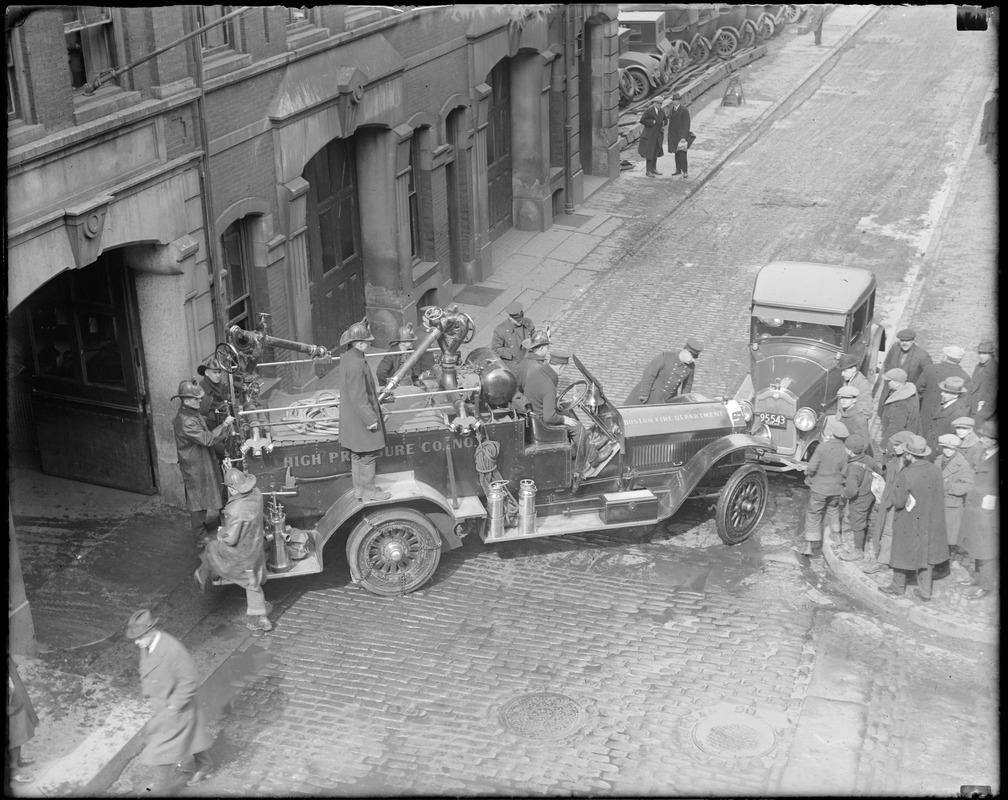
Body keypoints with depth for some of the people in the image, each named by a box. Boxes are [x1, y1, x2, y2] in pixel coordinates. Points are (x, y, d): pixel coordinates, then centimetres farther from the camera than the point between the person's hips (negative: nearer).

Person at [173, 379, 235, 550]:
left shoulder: (192, 412, 2)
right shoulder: (186, 422, -30)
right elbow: (207, 439, -31)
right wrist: (224, 425, -27)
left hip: (202, 462, 10)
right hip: (195, 467, -10)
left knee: (203, 499, 24)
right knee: (198, 502, 4)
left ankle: (201, 528, 41)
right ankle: (200, 539, 16)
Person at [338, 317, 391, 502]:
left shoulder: (346, 358, 6)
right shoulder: (356, 364, -26)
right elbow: (359, 397, -25)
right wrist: (371, 419, -19)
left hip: (351, 419, 10)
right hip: (361, 419, -10)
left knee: (357, 455, 19)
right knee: (368, 455, 1)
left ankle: (359, 489, 29)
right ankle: (368, 492, 11)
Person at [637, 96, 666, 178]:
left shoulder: (661, 111, 5)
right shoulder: (648, 110, -14)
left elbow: (664, 119, 19)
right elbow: (642, 120, -19)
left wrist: (663, 126, -2)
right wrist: (653, 122, -21)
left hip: (657, 136, 7)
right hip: (649, 136, -7)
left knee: (656, 153, 15)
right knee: (649, 153, -5)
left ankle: (654, 169, 27)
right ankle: (648, 171, 1)